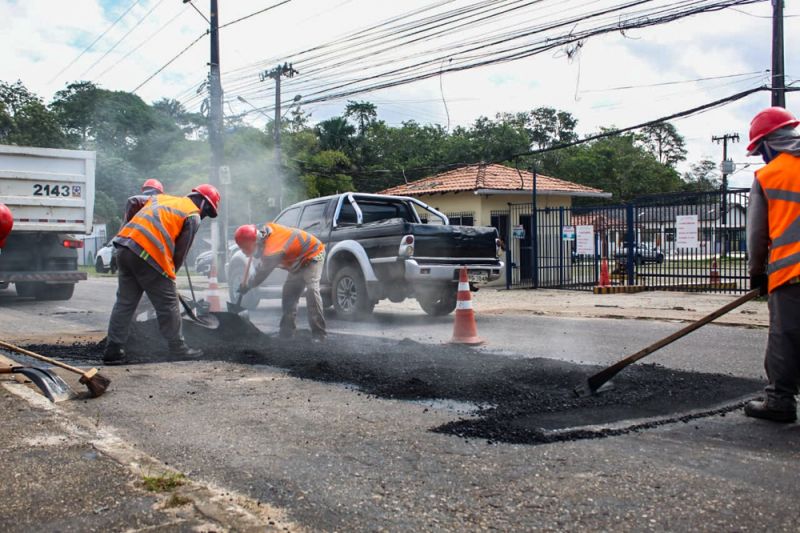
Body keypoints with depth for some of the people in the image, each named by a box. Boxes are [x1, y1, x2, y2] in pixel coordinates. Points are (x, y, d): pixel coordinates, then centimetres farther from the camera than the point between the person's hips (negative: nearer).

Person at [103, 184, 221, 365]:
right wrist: (170, 274, 16)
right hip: (149, 254, -7)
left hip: (124, 247, 8)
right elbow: (180, 252, 2)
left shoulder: (161, 197, 26)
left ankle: (113, 351, 15)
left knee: (124, 302, 14)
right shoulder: (193, 216, 4)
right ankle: (178, 349, 16)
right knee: (168, 304, 6)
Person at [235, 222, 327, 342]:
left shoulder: (272, 251, -35)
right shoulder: (267, 228, -13)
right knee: (288, 293, 7)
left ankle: (318, 334, -27)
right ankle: (287, 332, 14)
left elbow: (262, 274, -18)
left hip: (313, 255, -10)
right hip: (300, 258, 10)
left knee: (312, 289, -26)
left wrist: (247, 286, -2)